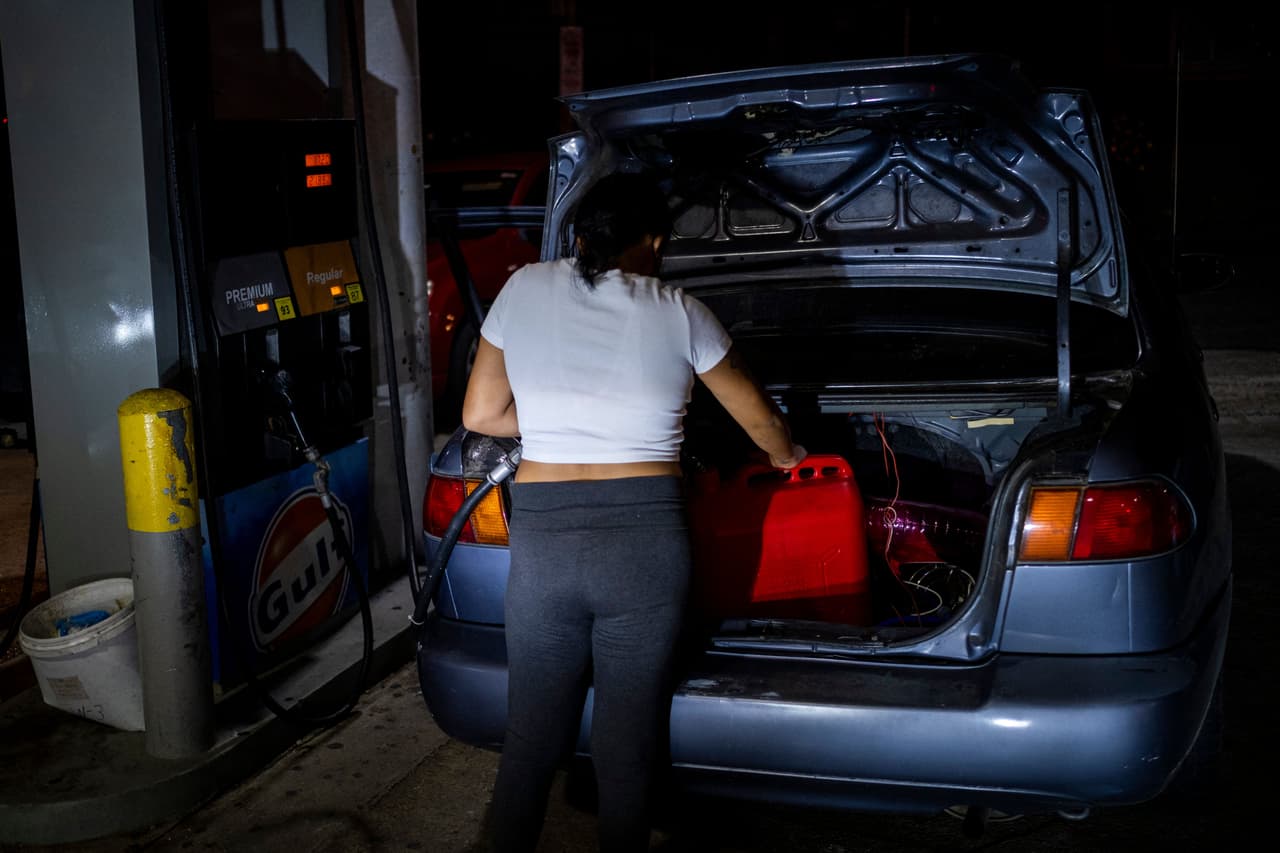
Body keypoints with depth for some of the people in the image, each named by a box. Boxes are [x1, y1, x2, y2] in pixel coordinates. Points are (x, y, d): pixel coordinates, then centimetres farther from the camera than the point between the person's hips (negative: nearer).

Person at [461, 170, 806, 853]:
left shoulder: (525, 289, 6)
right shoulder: (678, 313, 3)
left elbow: (479, 414, 11)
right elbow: (762, 422, 14)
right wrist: (789, 457, 35)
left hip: (540, 539, 2)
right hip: (644, 540, -1)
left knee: (530, 735, 13)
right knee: (626, 742, 11)